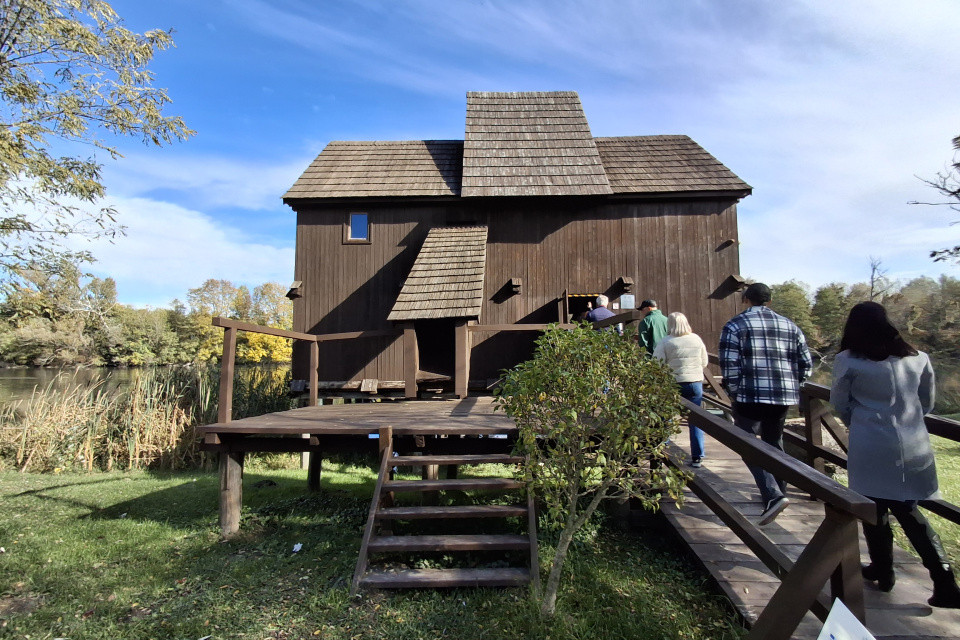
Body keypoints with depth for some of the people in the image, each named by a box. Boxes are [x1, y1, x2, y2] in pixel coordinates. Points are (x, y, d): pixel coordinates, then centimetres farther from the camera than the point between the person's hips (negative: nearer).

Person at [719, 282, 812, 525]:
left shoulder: (735, 325, -3)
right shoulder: (790, 326, 12)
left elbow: (729, 366, -11)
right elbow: (805, 364, 10)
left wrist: (734, 393, 0)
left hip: (751, 396, -5)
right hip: (784, 396, 6)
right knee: (774, 442, 20)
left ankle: (773, 496, -12)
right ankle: (778, 492, 31)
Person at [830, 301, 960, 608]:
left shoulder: (848, 361, -9)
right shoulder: (918, 358, 4)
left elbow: (840, 405, 1)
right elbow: (927, 404, 14)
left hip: (871, 448, -4)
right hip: (913, 448, 4)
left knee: (876, 511, 13)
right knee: (909, 512, 17)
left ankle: (883, 571, 26)